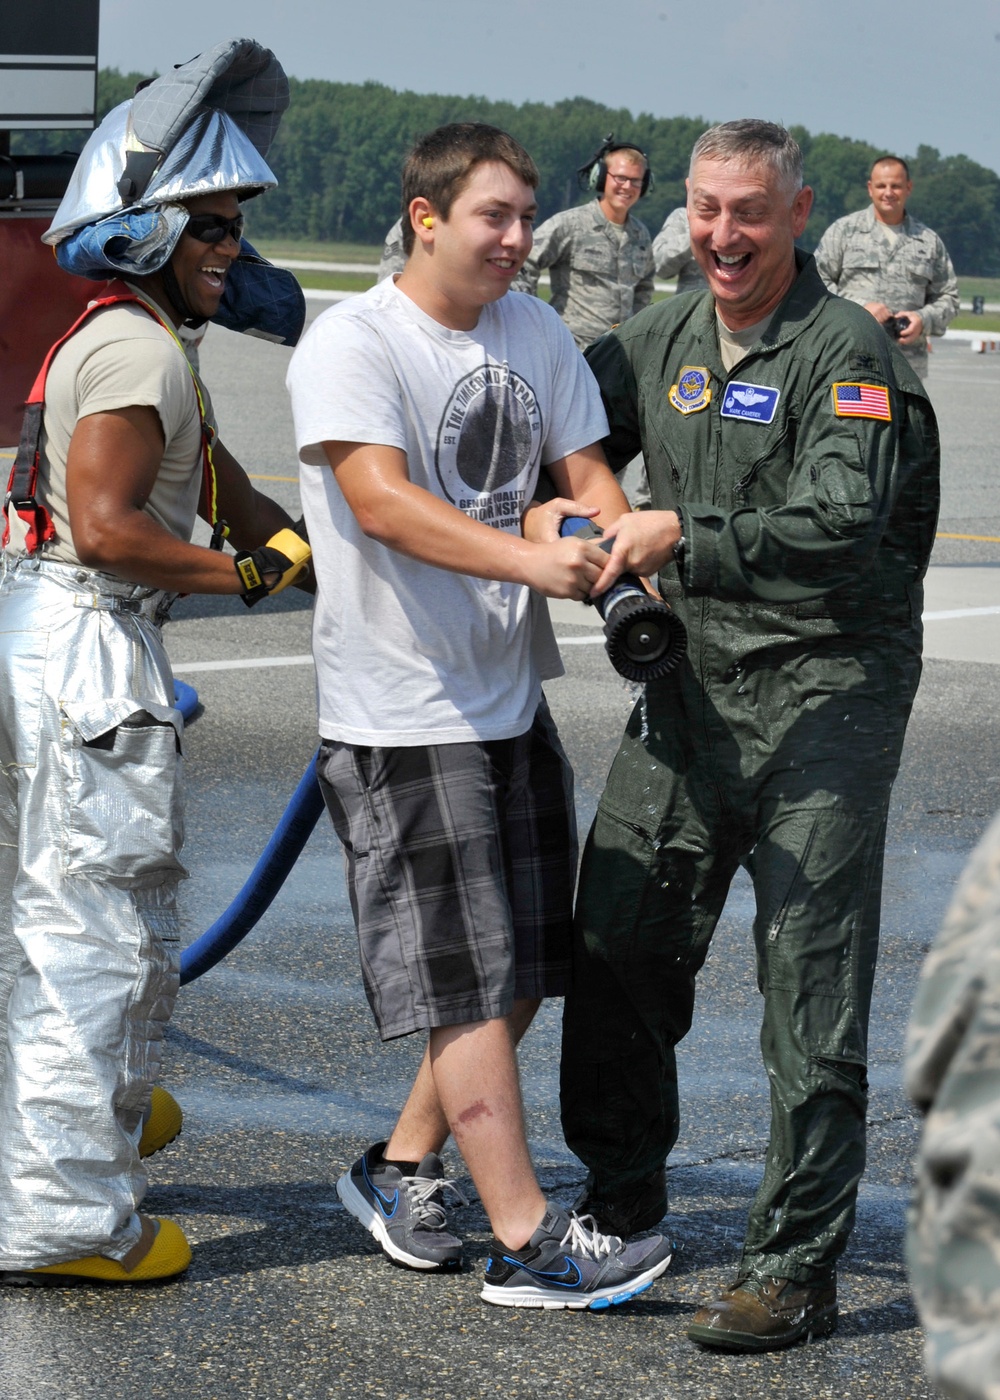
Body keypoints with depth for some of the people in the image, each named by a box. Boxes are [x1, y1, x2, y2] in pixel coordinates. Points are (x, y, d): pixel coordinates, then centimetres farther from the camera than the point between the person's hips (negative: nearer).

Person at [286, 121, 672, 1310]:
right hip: (404, 713, -8)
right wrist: (529, 561, -39)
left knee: (521, 968, 13)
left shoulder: (537, 334, 10)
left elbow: (583, 471, 12)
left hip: (514, 698, 8)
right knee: (470, 980, -5)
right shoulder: (351, 345, -13)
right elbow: (383, 501, -26)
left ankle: (400, 1168, 30)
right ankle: (529, 1243, -1)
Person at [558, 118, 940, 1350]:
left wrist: (680, 534, -33)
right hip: (695, 683, 7)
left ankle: (795, 1268, 0)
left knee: (809, 986, -6)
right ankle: (621, 1192, 30)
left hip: (826, 689, -7)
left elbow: (841, 529, -26)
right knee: (616, 943, 11)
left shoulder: (847, 355, -12)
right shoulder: (662, 341, 10)